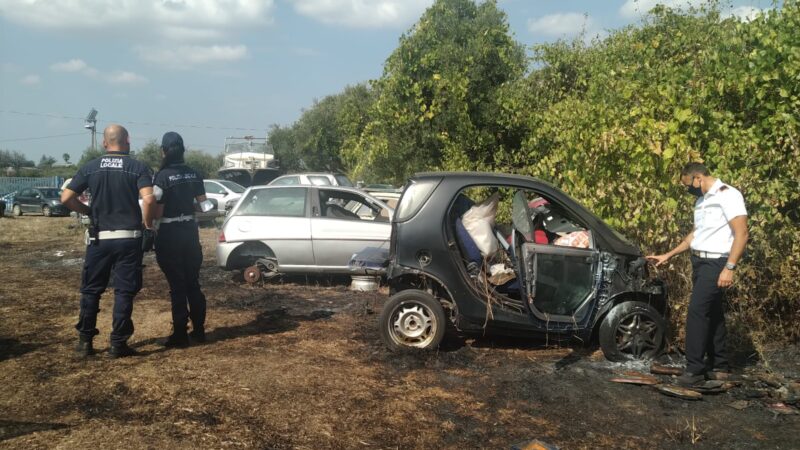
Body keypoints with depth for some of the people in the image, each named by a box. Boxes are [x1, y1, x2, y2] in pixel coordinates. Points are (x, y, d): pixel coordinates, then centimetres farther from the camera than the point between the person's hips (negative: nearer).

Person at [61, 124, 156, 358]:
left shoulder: (90, 167, 4)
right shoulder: (138, 167, -4)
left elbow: (66, 198, -1)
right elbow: (148, 200, -19)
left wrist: (89, 211, 14)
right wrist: (147, 225, -4)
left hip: (99, 238, 2)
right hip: (128, 238, -2)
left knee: (91, 290, 15)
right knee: (124, 291, 5)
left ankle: (85, 341, 19)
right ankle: (118, 343, 7)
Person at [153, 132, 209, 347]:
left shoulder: (163, 176, -14)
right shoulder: (194, 174, 3)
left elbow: (157, 212, -16)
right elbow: (203, 204, 9)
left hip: (170, 234, -5)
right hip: (190, 230, 5)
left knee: (177, 285, 1)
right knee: (193, 283, 14)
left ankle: (180, 334, 6)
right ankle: (199, 330, 20)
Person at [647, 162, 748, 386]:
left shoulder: (727, 195, -12)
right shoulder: (702, 200, 15)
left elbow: (741, 234, -17)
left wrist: (730, 267, -24)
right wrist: (668, 255, 22)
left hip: (715, 263, -9)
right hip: (700, 262, 9)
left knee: (697, 312, -11)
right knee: (712, 314, 12)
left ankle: (695, 369, -5)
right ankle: (719, 366, 20)